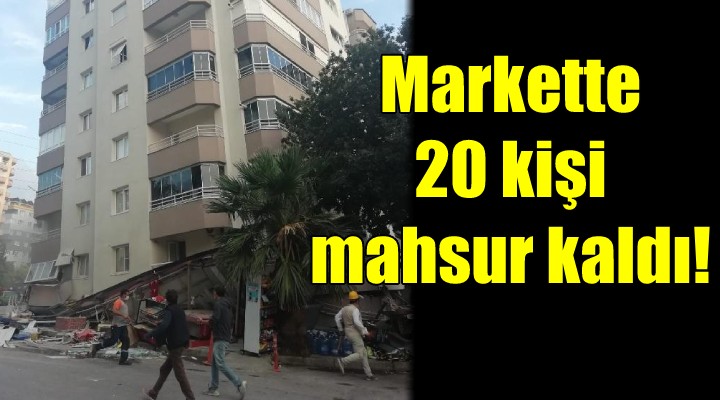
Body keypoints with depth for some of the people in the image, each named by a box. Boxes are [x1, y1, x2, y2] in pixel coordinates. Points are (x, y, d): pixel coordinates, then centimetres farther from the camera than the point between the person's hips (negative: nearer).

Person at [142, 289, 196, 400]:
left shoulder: (169, 311, -14)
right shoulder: (180, 310, 12)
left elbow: (163, 325, -31)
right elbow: (184, 326, 20)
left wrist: (150, 335, -30)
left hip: (175, 345, -9)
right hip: (181, 343, 9)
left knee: (180, 373, -3)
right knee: (164, 369, 18)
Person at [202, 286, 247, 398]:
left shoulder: (218, 304, -10)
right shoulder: (227, 306, 19)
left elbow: (214, 319, -24)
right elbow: (231, 325, 22)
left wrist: (210, 324, -3)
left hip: (220, 339, -10)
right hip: (225, 338, 10)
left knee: (220, 364, -12)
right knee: (214, 364, 13)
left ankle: (239, 383, -19)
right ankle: (213, 388, 15)